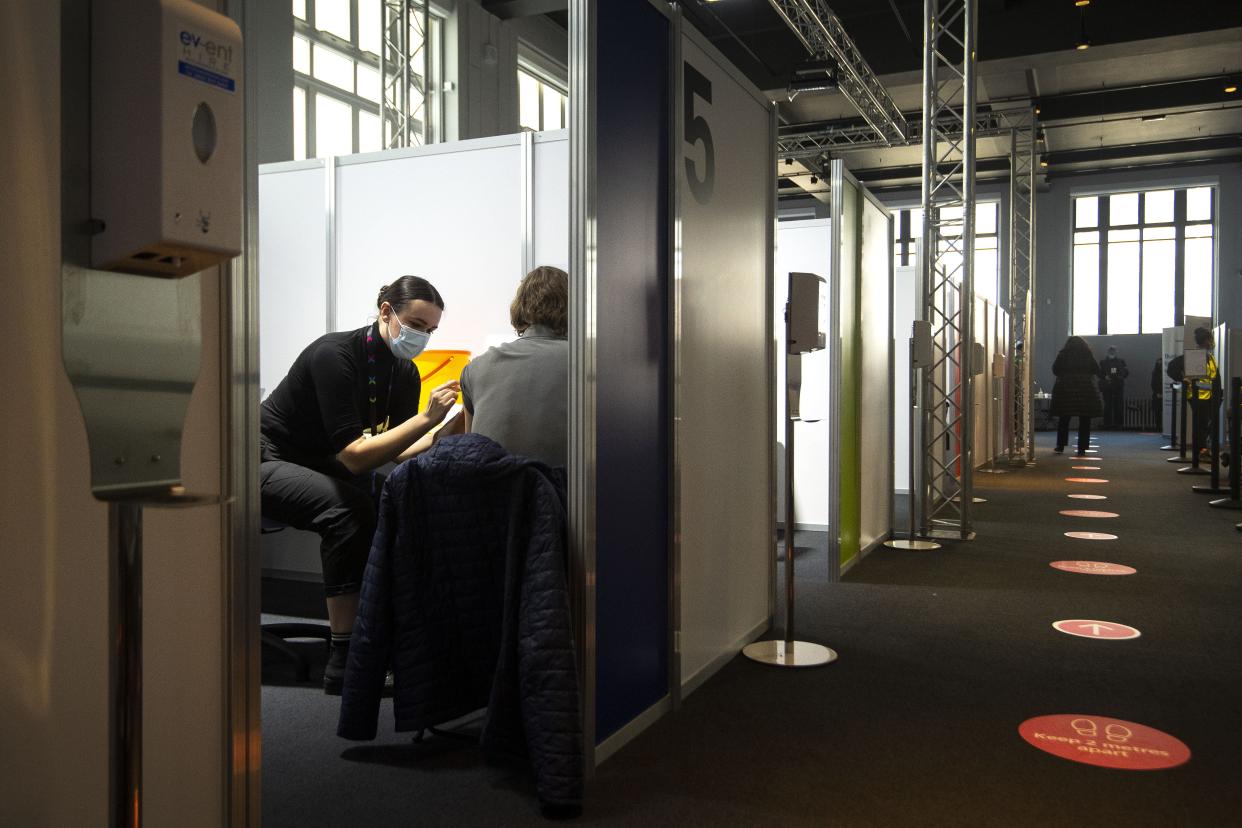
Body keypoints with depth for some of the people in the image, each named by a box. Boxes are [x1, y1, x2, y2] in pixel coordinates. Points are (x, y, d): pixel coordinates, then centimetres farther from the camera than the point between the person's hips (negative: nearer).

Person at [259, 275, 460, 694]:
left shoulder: (405, 373, -2)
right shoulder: (334, 355, -25)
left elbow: (393, 451, -2)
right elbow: (353, 456, -30)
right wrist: (426, 418, -34)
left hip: (323, 471, 8)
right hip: (268, 464, -8)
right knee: (351, 508, -34)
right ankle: (344, 660, -28)